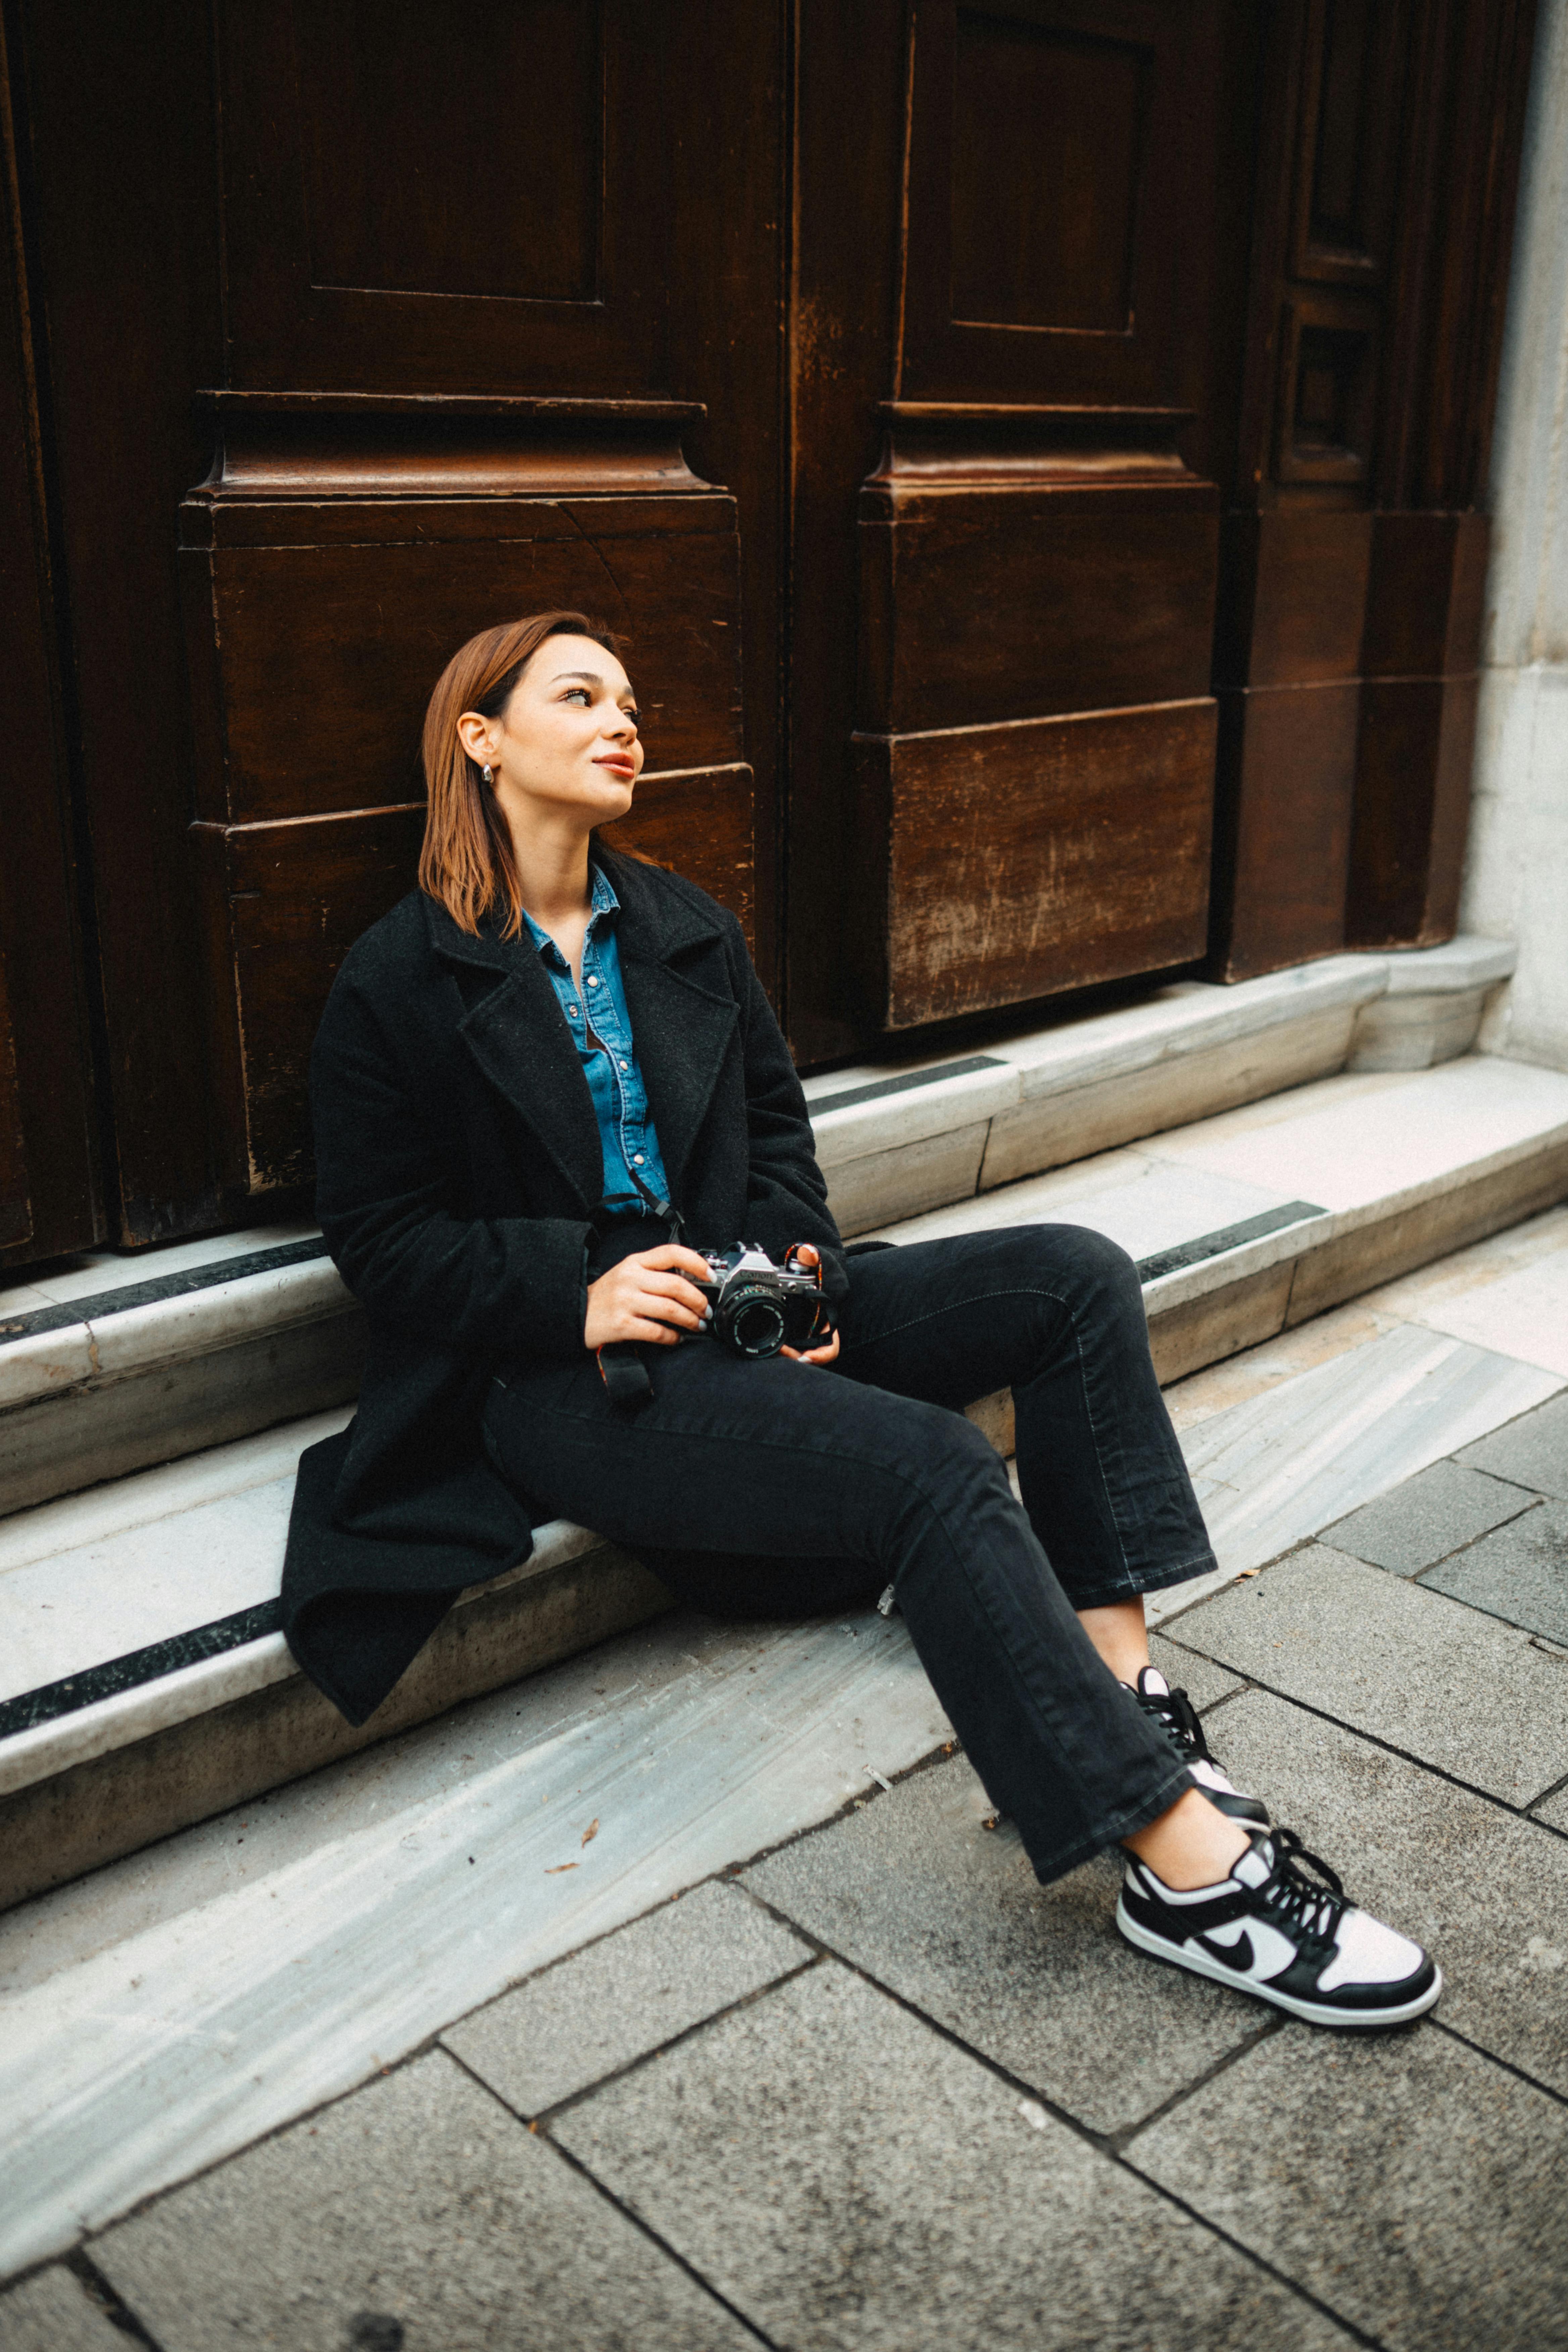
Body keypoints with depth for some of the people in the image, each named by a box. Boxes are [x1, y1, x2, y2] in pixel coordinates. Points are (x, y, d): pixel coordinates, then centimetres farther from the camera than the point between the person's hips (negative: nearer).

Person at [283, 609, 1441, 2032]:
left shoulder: (685, 930, 14)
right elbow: (380, 1234, -5)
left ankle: (1121, 1689, -17)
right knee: (928, 1466, -30)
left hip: (734, 1308, 7)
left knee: (1077, 1277, -11)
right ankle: (1187, 1864, -24)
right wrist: (579, 1291, -19)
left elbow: (775, 1114, 20)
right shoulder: (399, 983, -4)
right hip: (560, 1373, -7)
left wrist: (793, 1260, 0)